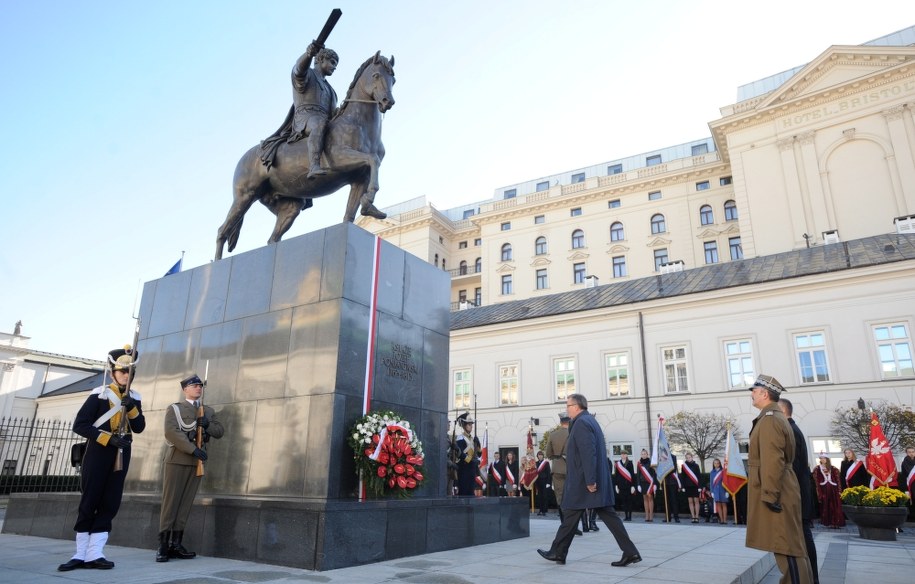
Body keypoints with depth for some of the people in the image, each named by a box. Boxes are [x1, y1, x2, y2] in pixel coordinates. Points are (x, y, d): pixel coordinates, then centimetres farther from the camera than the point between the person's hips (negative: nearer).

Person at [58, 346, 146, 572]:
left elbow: (139, 428, 3)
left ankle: (94, 554, 7)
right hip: (98, 453, -4)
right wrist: (108, 438, -18)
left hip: (121, 455, 4)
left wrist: (132, 407, -14)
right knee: (89, 502, 2)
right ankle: (81, 554, 12)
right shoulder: (99, 395, -5)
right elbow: (80, 425, -10)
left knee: (110, 503, 2)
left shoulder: (134, 397, 8)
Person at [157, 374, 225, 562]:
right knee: (170, 502, -3)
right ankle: (163, 545, 1)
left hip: (196, 463, 4)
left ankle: (176, 544, 8)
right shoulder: (174, 409, 4)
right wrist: (193, 449, -19)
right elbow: (171, 432, -11)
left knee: (186, 504, 3)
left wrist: (207, 425, -9)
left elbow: (220, 431, 12)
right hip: (176, 461, -4)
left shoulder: (209, 411, 18)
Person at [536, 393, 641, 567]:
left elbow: (588, 453, -24)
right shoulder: (590, 420, 16)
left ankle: (557, 552, 16)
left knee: (571, 516, 3)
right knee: (608, 514, 7)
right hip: (598, 479, 9)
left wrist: (589, 480, -25)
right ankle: (630, 552, 4)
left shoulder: (581, 423, -15)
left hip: (583, 481, -9)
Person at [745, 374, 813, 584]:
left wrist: (770, 495, -22)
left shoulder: (769, 420, -17)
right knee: (786, 544, 16)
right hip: (778, 492, 10)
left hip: (775, 494, -10)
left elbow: (772, 462, -23)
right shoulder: (776, 417, 16)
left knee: (786, 546, -6)